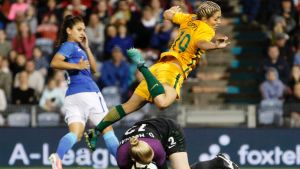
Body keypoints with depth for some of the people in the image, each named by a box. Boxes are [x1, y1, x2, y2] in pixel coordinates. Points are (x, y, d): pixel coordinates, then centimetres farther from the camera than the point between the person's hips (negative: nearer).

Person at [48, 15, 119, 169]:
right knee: (107, 129, 2)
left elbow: (93, 69, 24)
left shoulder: (78, 47, 24)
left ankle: (58, 156, -35)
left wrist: (86, 48, 18)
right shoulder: (69, 45, -3)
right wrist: (76, 66, -25)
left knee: (75, 133, -9)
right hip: (87, 93, -8)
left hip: (72, 96, 8)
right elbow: (54, 63, -20)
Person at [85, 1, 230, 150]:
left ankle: (95, 132, 12)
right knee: (162, 102, -39)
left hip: (161, 65, 9)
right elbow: (200, 43, -28)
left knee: (130, 106, 12)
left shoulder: (189, 19, 18)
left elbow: (167, 14, 33)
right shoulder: (207, 30, -5)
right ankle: (141, 65, -26)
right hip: (174, 68, -9)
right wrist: (215, 45, -44)